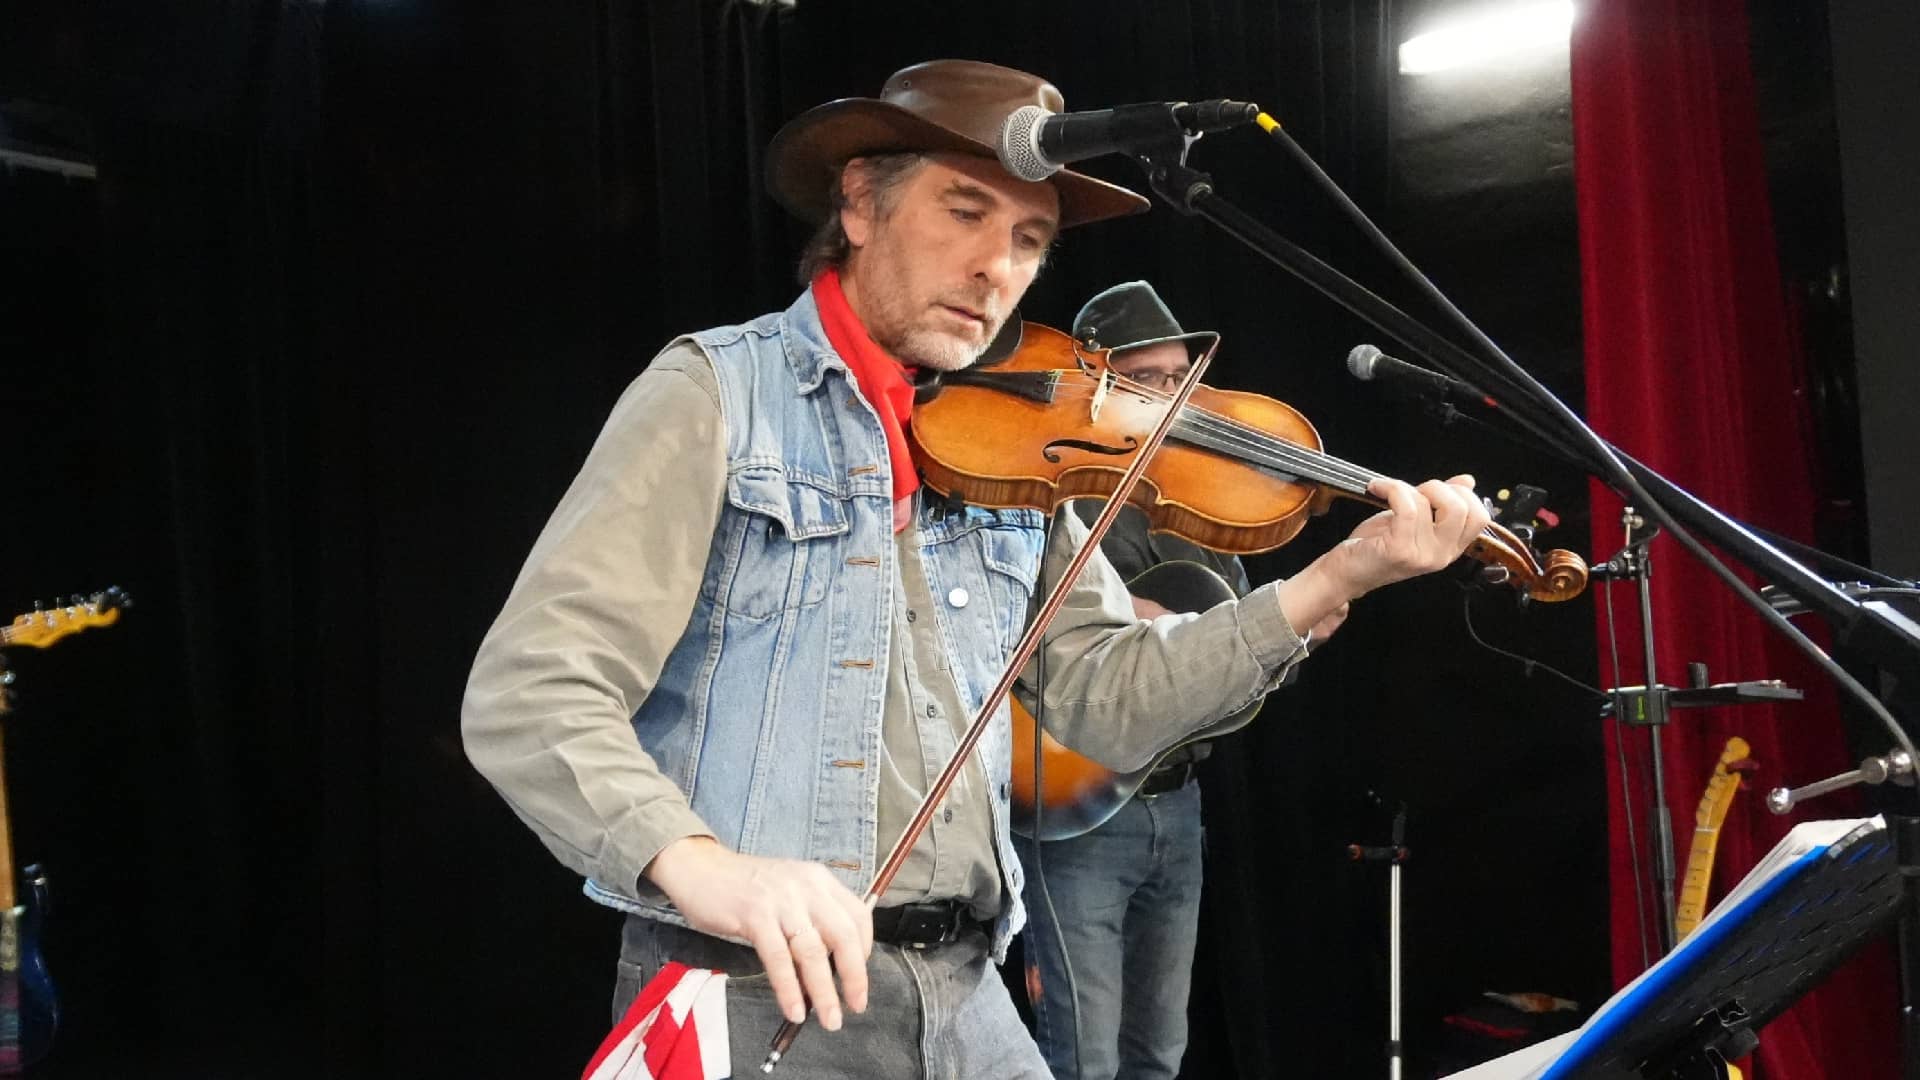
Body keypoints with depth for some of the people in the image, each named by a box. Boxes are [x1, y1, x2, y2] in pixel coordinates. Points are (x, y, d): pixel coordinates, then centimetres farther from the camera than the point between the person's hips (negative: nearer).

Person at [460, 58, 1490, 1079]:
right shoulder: (716, 394, -7)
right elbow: (527, 693, -16)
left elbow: (1106, 698, 7)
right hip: (751, 989, -5)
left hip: (965, 994, 6)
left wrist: (1339, 575, -3)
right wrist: (699, 862, -34)